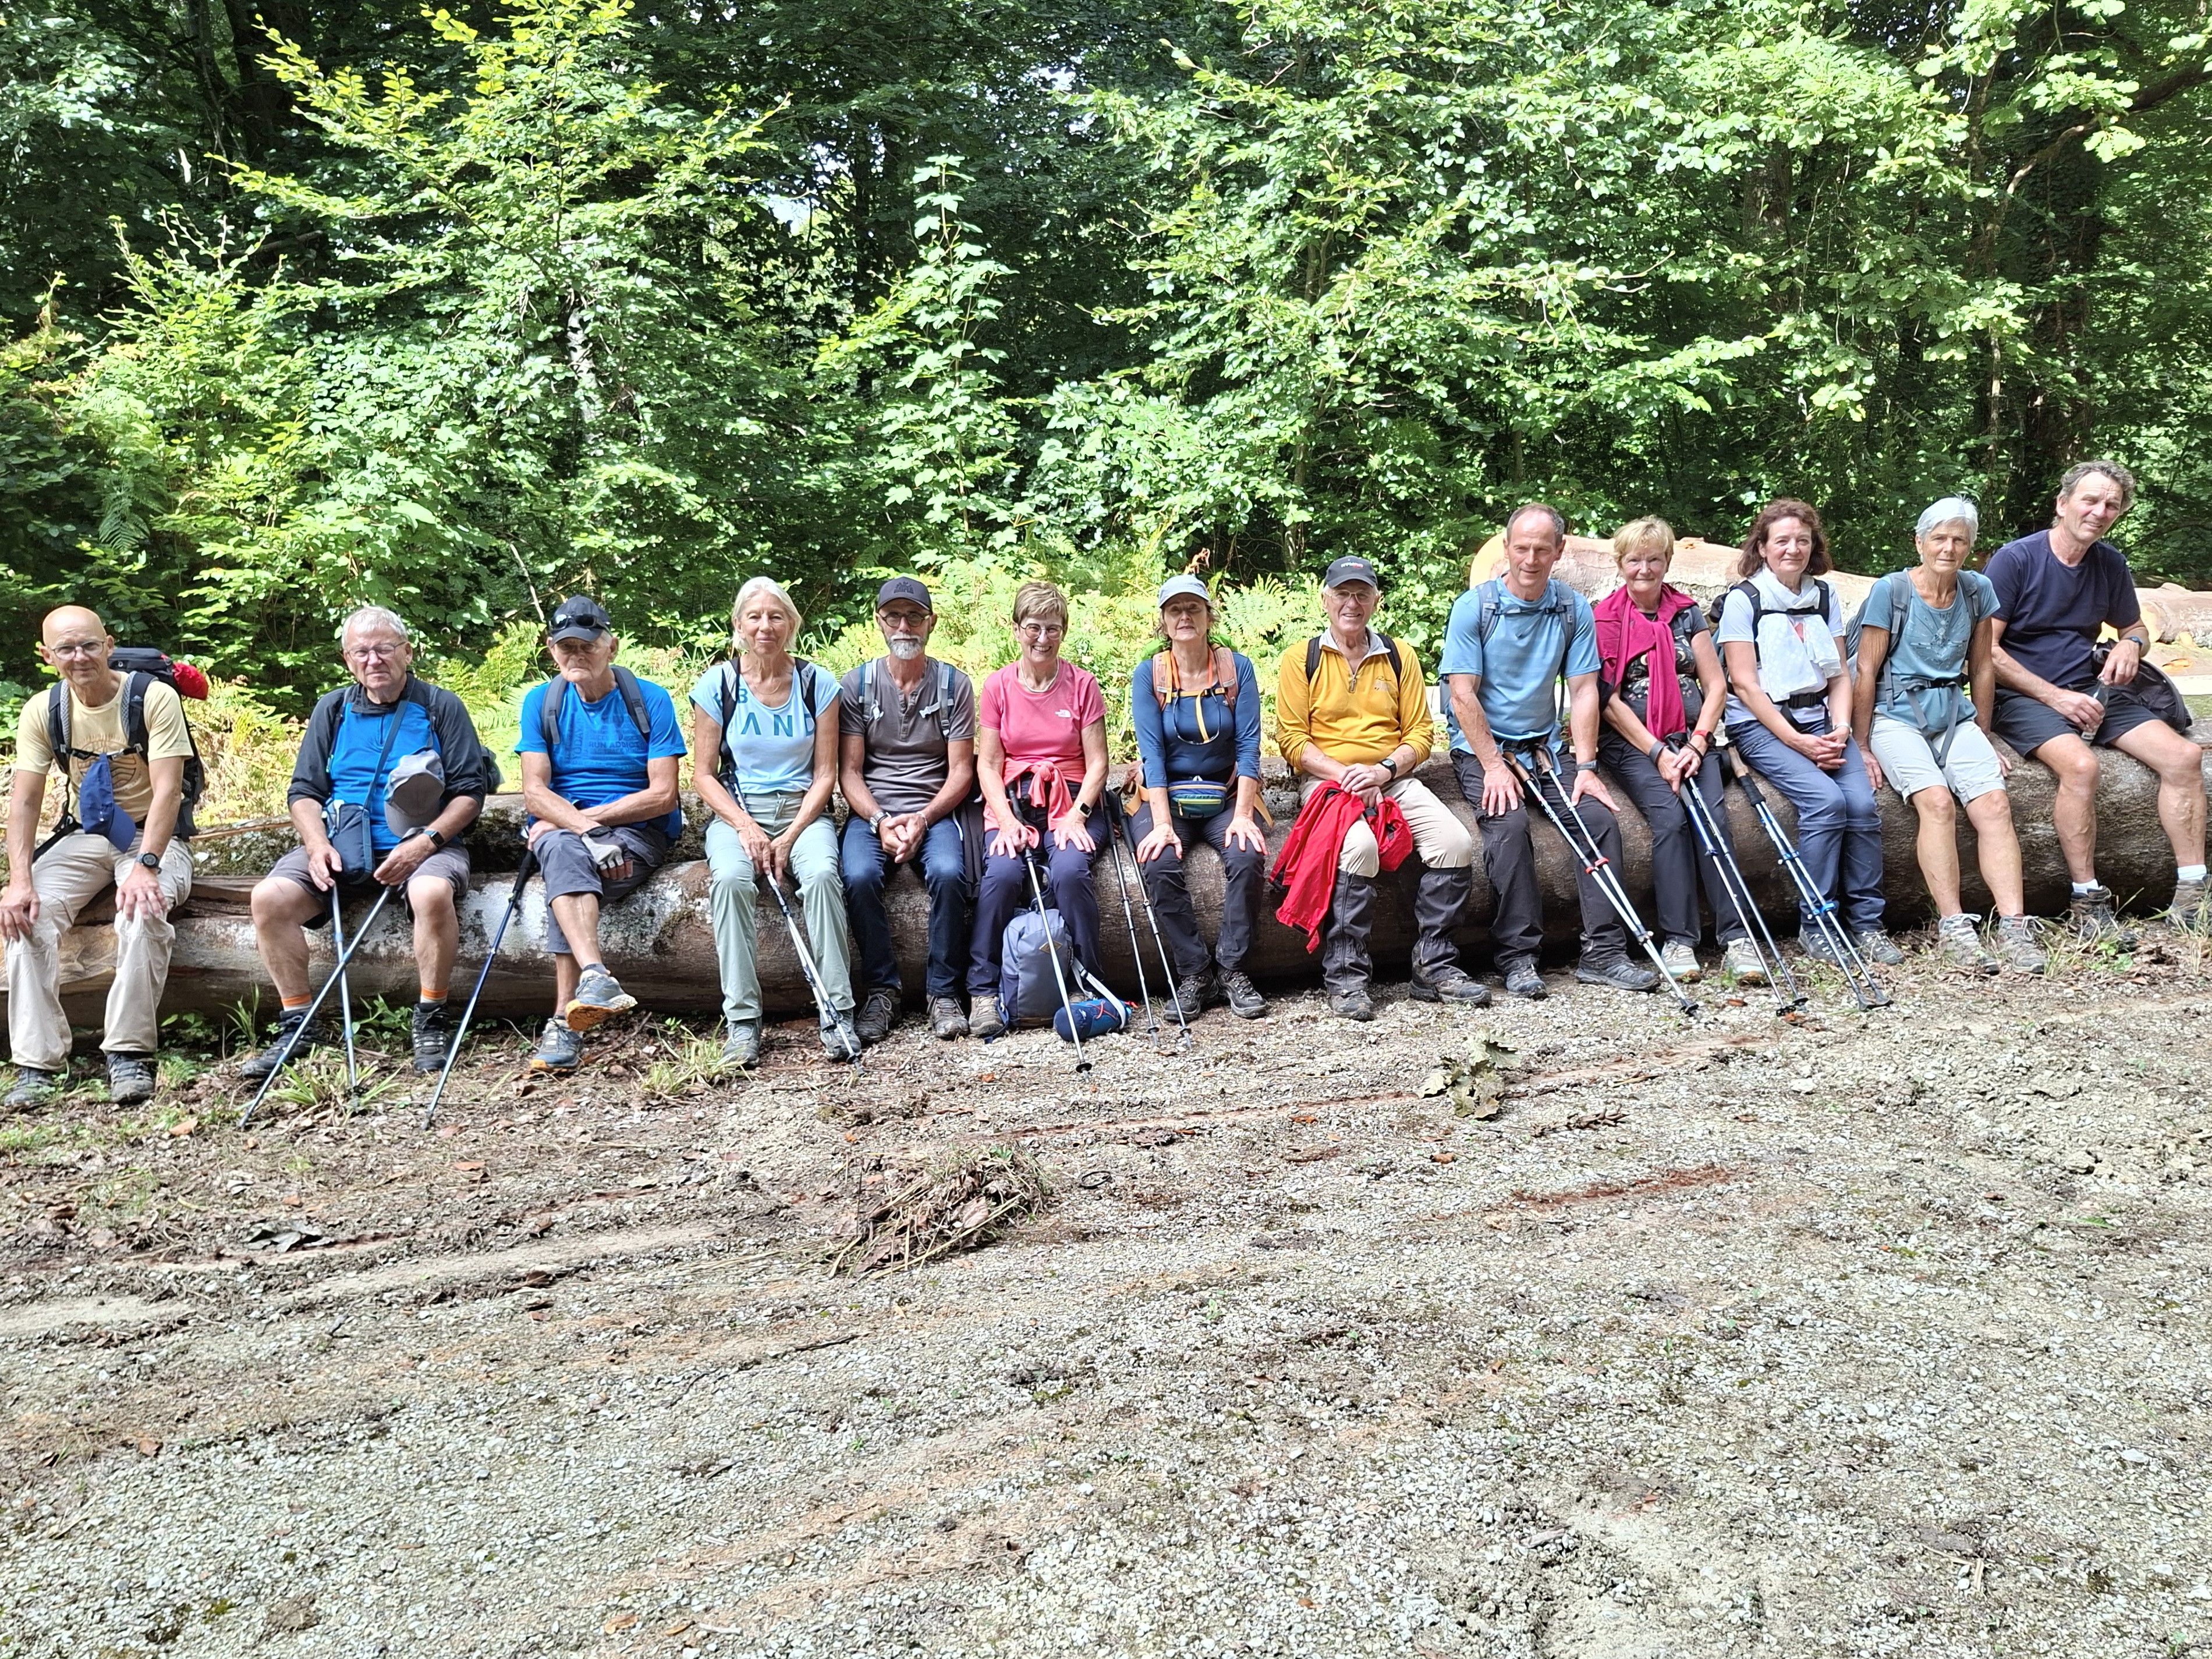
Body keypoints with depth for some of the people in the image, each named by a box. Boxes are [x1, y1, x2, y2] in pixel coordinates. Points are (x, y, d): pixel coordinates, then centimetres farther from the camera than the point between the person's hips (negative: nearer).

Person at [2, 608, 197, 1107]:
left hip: (153, 836, -4)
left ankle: (129, 1054, -27)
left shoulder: (154, 698, -14)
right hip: (84, 837, 4)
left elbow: (167, 791, -20)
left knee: (142, 911, -35)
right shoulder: (42, 710, -1)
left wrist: (145, 866, -32)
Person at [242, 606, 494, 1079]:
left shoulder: (441, 707, 5)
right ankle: (299, 1024, -7)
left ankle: (430, 1020, -18)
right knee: (269, 897, -21)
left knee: (433, 892, -37)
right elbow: (303, 791, 12)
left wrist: (426, 841, -16)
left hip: (422, 843, -3)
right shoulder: (332, 710, 15)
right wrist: (317, 845, -8)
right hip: (343, 844, 4)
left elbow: (470, 790, -1)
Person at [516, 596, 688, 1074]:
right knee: (564, 852, -35)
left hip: (638, 832, -2)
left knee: (566, 869, -32)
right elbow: (535, 793, -3)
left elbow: (662, 795, -7)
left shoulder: (650, 700, -1)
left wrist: (583, 816, -11)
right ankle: (596, 977, -53)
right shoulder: (541, 702, 6)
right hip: (560, 827, 2)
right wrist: (585, 831, -22)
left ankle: (565, 1020, -35)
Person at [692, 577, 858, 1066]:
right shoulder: (718, 684, 2)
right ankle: (741, 1021, -27)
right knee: (730, 879, -33)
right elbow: (704, 774, 3)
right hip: (736, 812, 0)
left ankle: (836, 1013, -26)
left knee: (822, 874, -32)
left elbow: (825, 773, 2)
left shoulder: (817, 683, 3)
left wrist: (791, 836, -12)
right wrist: (746, 828, -13)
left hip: (803, 811, 0)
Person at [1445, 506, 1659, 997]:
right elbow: (1463, 694, -11)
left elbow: (1583, 691, 1)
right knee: (1509, 822, -29)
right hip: (1481, 746, -4)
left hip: (1546, 745, 4)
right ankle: (1517, 956, -21)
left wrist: (1586, 767, -9)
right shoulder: (1473, 606, -6)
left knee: (1598, 815, -18)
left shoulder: (1574, 610, 4)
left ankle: (1603, 951, -12)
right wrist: (1493, 766, -17)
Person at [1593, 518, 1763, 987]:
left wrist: (1697, 745, -7)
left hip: (1691, 738, 3)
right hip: (1631, 742, -2)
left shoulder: (1687, 612, 12)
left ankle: (1736, 939, -24)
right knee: (1670, 816, -27)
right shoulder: (1605, 618, 2)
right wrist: (1658, 753, -13)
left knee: (1712, 815, -23)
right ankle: (1677, 939, -22)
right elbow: (1608, 699, -5)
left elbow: (1716, 685, 8)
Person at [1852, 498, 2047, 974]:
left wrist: (1983, 740, 17)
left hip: (1954, 714, 4)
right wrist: (1863, 748, -6)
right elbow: (1865, 672, -5)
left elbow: (1982, 668, 15)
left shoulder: (1978, 591, 8)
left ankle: (2014, 927, -24)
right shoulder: (1891, 591, -5)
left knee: (1994, 802, -19)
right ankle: (1952, 927, -27)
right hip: (1896, 714, -4)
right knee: (1937, 800, -28)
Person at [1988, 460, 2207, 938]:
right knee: (2080, 764, -34)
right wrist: (2055, 697, -16)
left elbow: (2134, 629, 26)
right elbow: (1985, 649, -13)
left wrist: (2131, 645, -1)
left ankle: (2191, 898, -9)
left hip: (2093, 690, 6)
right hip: (2024, 697, -6)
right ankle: (2087, 905, -25)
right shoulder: (2015, 559, -9)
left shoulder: (2111, 564, 10)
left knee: (2184, 756, -13)